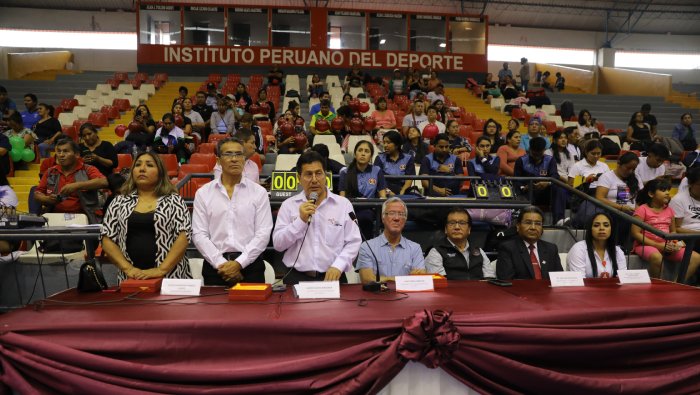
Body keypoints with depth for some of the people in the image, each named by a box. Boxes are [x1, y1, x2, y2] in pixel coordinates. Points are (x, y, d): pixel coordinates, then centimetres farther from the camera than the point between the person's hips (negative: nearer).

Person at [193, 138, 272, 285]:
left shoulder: (259, 192, 2)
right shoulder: (203, 193, 5)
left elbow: (263, 234, -4)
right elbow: (199, 234, -1)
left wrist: (239, 263, -13)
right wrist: (221, 263, -11)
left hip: (249, 263, 0)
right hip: (215, 265, 1)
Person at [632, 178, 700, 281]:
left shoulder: (669, 210, 14)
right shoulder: (642, 209, -5)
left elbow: (673, 231, 21)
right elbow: (636, 233, -11)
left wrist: (674, 244, -2)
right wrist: (657, 245, -16)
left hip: (667, 246, 7)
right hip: (646, 245, -7)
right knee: (657, 257, -39)